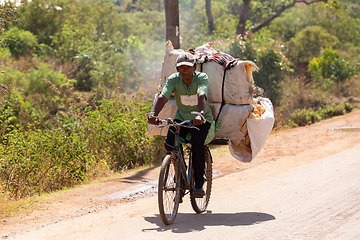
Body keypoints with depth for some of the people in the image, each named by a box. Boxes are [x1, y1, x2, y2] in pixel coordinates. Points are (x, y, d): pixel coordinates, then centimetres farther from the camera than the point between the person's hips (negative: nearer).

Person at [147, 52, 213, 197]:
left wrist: (200, 114, -57)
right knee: (170, 143, -22)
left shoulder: (202, 78, -19)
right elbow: (163, 97, -27)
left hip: (201, 119, -3)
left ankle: (199, 184, -14)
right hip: (181, 118, 3)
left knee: (197, 143, -29)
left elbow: (201, 96, -38)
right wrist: (154, 114, -46)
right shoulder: (173, 79, -13)